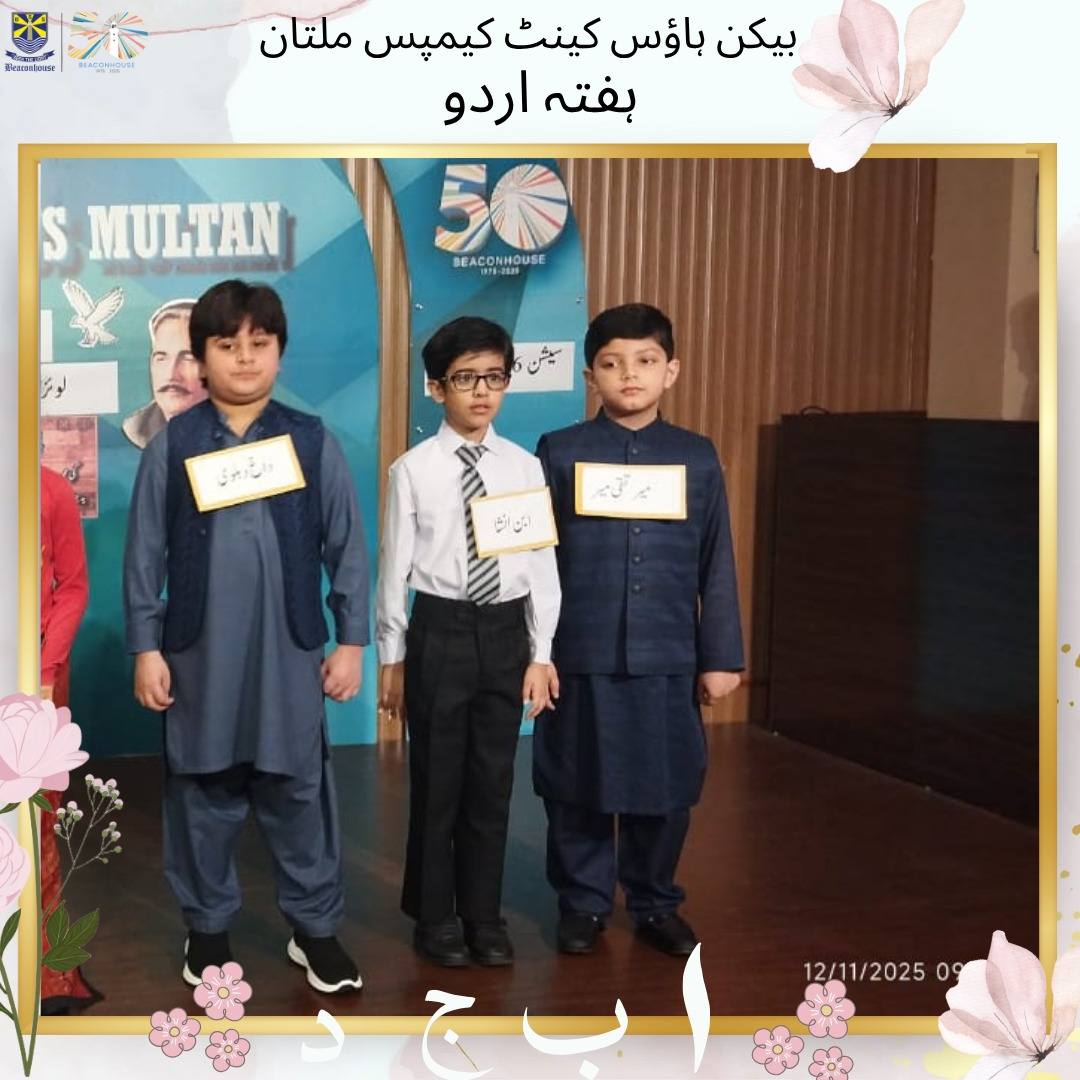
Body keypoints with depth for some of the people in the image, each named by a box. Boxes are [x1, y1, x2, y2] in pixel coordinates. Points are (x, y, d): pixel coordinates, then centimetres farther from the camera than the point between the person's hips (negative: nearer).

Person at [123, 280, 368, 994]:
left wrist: (351, 641, 0)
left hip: (290, 651, 0)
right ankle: (208, 927, 28)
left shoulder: (314, 443, -1)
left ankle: (315, 927, 23)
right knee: (203, 795, 11)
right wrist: (147, 649, -1)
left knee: (300, 791, 8)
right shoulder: (171, 447, -1)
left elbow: (348, 549, 2)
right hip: (200, 653, 0)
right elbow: (145, 554, 1)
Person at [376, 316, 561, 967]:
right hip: (439, 629, -2)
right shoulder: (414, 469, -6)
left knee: (493, 781, 11)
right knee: (437, 780, 8)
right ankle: (435, 918, 24)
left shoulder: (525, 467, 2)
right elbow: (395, 567, -2)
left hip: (505, 630, 2)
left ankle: (484, 916, 26)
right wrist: (391, 657, 0)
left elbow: (542, 564, 4)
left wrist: (541, 654, 2)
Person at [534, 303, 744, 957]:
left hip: (668, 658, 1)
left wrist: (722, 657, 5)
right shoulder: (560, 453, 0)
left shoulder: (698, 457, 4)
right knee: (579, 788, 9)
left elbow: (716, 567, 6)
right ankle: (584, 903, 27)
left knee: (666, 787, 9)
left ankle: (656, 904, 29)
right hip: (581, 656, -1)